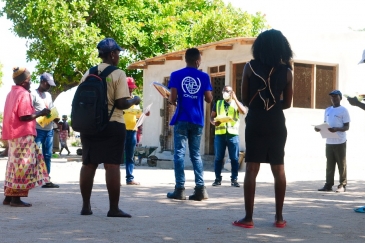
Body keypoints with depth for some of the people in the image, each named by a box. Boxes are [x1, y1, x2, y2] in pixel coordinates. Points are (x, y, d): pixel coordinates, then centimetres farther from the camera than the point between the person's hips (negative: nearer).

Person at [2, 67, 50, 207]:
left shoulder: (11, 93, 15)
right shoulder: (24, 94, -13)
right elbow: (24, 116, -20)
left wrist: (37, 113, 18)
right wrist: (41, 113, -8)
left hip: (14, 134, 9)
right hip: (23, 135, -9)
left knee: (15, 164, 14)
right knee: (22, 165, -6)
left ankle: (9, 196, 16)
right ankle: (16, 198, -5)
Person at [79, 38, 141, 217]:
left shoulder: (88, 74, 7)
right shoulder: (118, 74, -9)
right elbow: (121, 103, -15)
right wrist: (135, 100, 3)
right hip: (112, 125, -5)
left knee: (88, 164, 11)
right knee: (112, 165, -3)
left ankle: (86, 206, 16)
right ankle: (113, 208, -2)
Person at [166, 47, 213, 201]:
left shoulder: (176, 75, -1)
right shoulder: (204, 76, 3)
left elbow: (173, 98, -6)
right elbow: (209, 99, 2)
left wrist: (171, 100, 16)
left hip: (181, 120, -2)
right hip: (197, 121, 2)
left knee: (179, 153, 1)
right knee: (196, 154, 9)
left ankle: (180, 189, -3)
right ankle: (200, 188, 3)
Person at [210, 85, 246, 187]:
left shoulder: (236, 103, 11)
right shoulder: (218, 103, 15)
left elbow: (243, 111, -9)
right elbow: (212, 116, 13)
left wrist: (235, 99, -14)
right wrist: (214, 122, -10)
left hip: (233, 133, -1)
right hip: (220, 133, 1)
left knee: (234, 158, -1)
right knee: (218, 158, 2)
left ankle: (234, 179, 4)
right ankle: (218, 179, 8)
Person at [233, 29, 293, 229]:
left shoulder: (250, 67, -3)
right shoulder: (286, 71, 1)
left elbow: (244, 99, 0)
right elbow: (287, 104, 5)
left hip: (255, 122, -1)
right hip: (276, 124, 2)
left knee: (251, 169, 0)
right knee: (279, 170, 10)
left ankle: (248, 218, -1)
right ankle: (279, 217, 13)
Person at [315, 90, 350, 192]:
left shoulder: (343, 110, -3)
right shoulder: (327, 110, 15)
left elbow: (347, 127, -6)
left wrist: (337, 129, -24)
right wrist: (319, 128, 0)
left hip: (340, 142, -6)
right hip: (329, 142, 6)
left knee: (341, 164, 0)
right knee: (329, 164, 8)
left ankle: (342, 185, 5)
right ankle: (328, 185, 13)